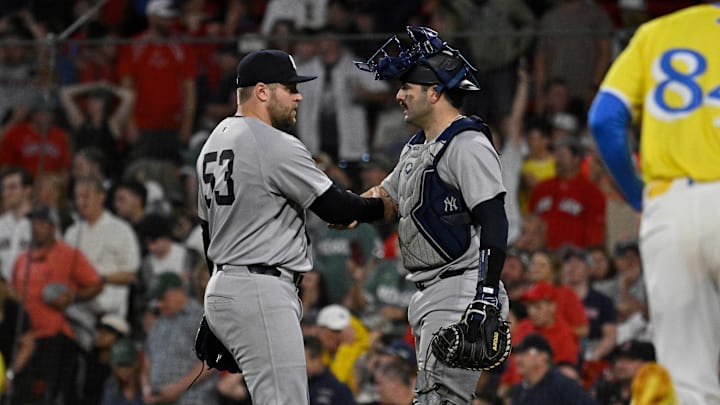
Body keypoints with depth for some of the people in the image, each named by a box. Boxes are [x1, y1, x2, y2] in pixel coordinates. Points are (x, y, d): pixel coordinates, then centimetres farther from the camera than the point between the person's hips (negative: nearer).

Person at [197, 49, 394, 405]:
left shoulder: (214, 142, 16)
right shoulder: (277, 147, -14)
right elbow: (332, 206, -11)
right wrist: (382, 208, 7)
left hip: (223, 288, 10)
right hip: (261, 294, -10)